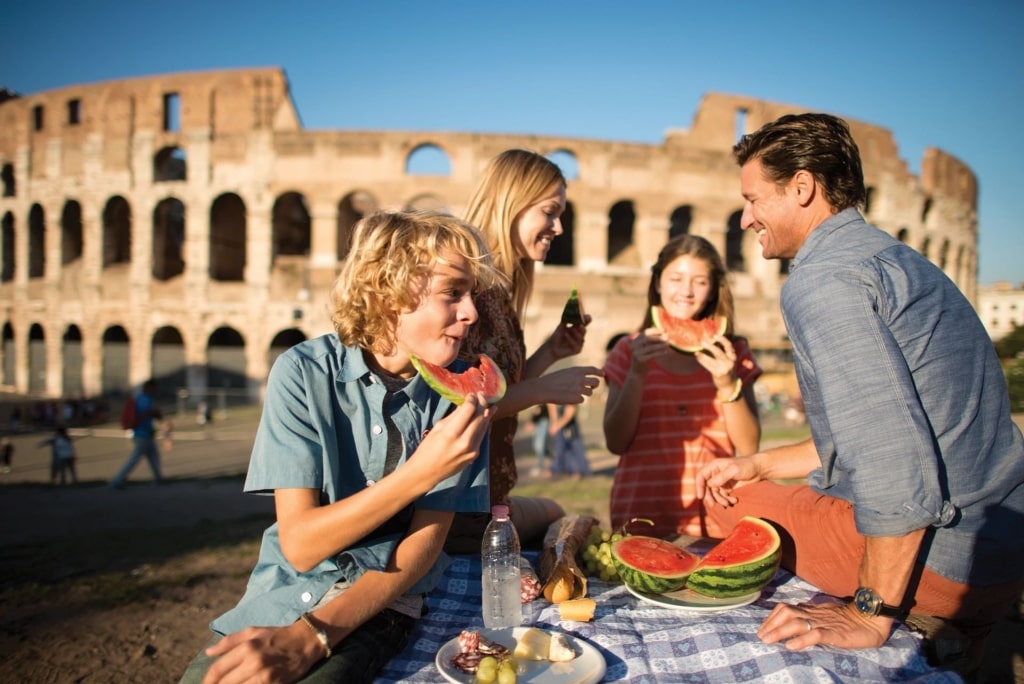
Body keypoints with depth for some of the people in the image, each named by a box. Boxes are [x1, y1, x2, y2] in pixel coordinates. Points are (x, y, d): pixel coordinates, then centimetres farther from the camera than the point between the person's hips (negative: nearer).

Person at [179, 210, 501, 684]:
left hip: (383, 603, -1)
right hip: (288, 593, 1)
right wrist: (418, 474, -29)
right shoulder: (303, 372, -13)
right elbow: (300, 545, -16)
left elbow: (422, 547, -10)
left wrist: (310, 635, -22)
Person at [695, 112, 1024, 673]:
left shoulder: (821, 279, -18)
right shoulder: (892, 256, 13)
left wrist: (870, 616, -20)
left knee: (734, 503, 5)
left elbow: (896, 458, -26)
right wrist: (760, 465, 14)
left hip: (941, 557, -9)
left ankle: (919, 629, 8)